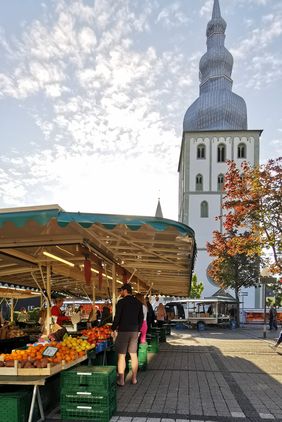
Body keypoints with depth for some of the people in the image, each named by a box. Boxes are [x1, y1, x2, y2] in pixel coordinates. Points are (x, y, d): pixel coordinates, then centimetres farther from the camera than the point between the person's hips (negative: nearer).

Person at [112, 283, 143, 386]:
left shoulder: (121, 302, -10)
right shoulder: (138, 302, 7)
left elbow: (117, 317, -12)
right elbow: (141, 318, 11)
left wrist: (113, 329, 0)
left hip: (123, 331, -5)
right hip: (134, 331, 5)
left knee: (121, 355, 0)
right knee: (133, 354, 11)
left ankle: (121, 380, 2)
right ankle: (134, 378, 17)